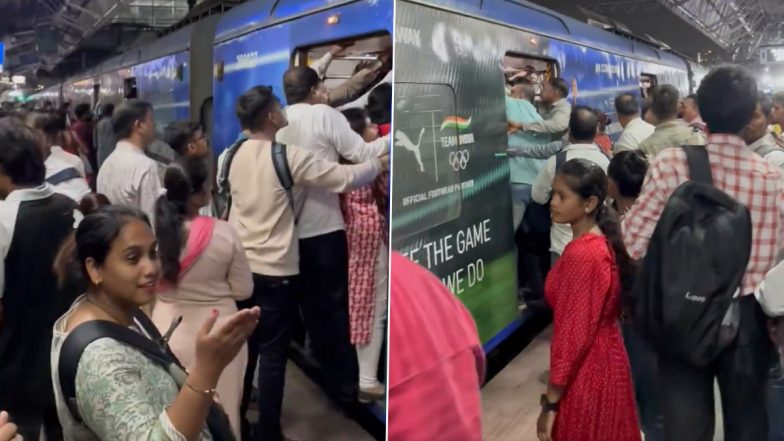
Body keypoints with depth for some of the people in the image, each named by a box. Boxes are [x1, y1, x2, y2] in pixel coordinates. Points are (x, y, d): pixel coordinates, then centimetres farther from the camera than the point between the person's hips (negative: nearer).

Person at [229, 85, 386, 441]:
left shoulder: (235, 157, 3)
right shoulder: (289, 156, -16)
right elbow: (346, 178, -14)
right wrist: (380, 164, 1)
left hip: (240, 264, 6)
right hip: (276, 269, -6)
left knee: (244, 346, 18)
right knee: (273, 353, 3)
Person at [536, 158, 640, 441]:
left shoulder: (581, 255, -24)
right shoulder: (603, 243, 3)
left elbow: (572, 336, -23)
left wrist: (550, 403, -16)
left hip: (584, 372, -9)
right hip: (605, 362, 9)